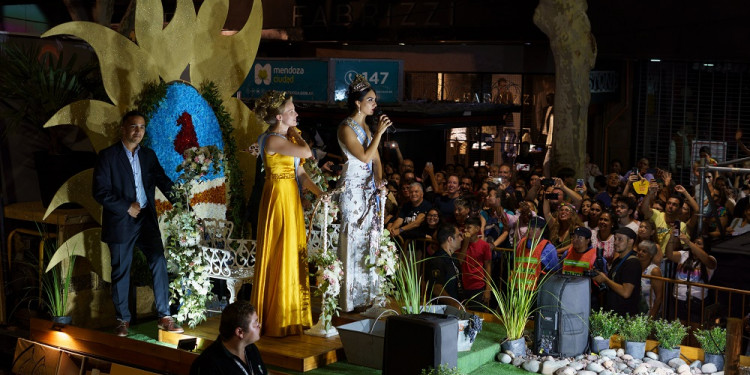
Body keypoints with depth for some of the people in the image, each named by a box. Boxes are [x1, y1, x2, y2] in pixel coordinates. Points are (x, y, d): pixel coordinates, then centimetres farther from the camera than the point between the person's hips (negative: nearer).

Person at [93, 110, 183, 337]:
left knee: (159, 264, -4)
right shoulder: (108, 156, -6)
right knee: (121, 272, 7)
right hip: (120, 223, -4)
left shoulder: (148, 155, 9)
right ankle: (122, 319, 21)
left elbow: (162, 181, 6)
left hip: (147, 220, 4)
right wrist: (126, 208, -15)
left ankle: (164, 317, 3)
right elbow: (100, 191, -11)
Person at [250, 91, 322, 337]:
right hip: (279, 198, -9)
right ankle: (277, 319, 9)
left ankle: (291, 314, 25)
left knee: (293, 255, 14)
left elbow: (298, 171, 9)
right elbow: (307, 152, -26)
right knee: (280, 256, -2)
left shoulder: (285, 137, 11)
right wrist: (294, 132, -9)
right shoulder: (273, 140, -18)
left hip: (291, 198, 9)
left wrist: (319, 192, -2)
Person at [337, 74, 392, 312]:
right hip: (353, 189, -8)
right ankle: (351, 299, 2)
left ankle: (366, 294, 18)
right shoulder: (346, 128, -11)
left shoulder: (365, 126, 14)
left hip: (369, 189, 8)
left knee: (369, 237, 10)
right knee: (354, 238, -5)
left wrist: (379, 181, -2)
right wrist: (379, 133, -15)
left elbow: (375, 159, 14)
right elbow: (365, 157, -19)